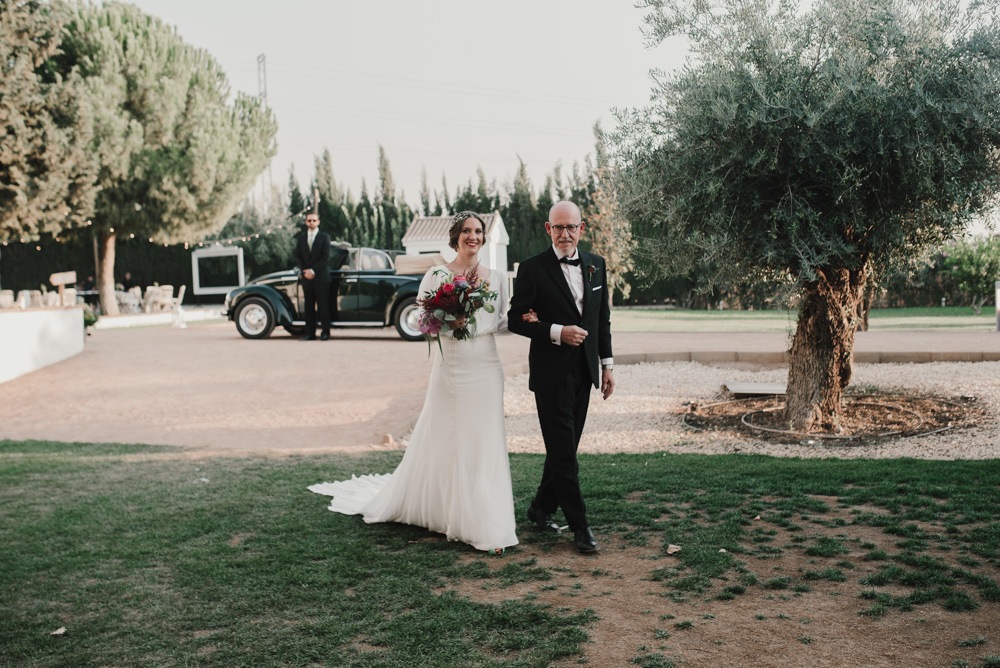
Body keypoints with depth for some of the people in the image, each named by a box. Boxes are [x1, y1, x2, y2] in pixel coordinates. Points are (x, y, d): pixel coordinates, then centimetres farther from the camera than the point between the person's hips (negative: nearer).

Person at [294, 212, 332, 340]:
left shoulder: (324, 237, 2)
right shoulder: (301, 238, 14)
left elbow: (326, 257, -7)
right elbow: (298, 257, 10)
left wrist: (313, 271, -12)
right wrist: (304, 271, -6)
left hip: (321, 277, -4)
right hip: (306, 277, 4)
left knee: (323, 306, -4)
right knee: (309, 306, 3)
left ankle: (325, 332, 0)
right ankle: (310, 333, 4)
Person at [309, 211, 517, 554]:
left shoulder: (496, 277, 8)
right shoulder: (437, 275, -2)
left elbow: (501, 321, 14)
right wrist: (448, 322, -21)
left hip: (486, 369, 3)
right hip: (450, 368, -3)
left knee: (484, 444, 4)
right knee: (442, 439, 5)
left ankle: (485, 525, 12)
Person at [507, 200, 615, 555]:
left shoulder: (596, 265, 8)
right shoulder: (532, 268, -8)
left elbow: (603, 318, 13)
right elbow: (516, 319, -8)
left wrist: (607, 364, 10)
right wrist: (557, 332, -20)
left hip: (584, 371, 6)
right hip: (551, 372, -5)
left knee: (565, 447, 14)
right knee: (562, 451, -3)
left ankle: (541, 508, 30)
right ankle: (579, 525, 6)